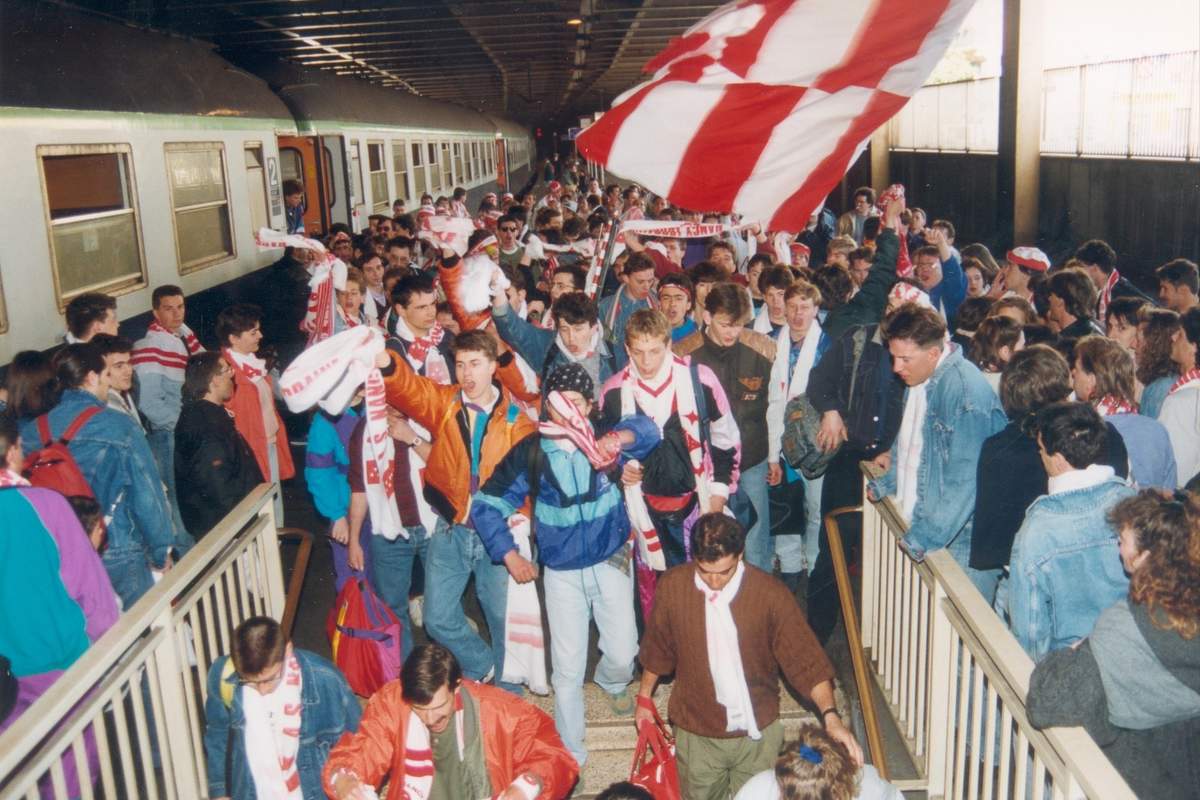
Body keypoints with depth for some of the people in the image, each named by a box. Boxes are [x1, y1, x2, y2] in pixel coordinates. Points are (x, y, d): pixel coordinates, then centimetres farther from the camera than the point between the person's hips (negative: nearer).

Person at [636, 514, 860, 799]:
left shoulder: (770, 594, -18)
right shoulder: (672, 587, -12)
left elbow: (806, 659, -15)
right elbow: (657, 649, 4)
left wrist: (831, 716, -27)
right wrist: (644, 698, 14)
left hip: (758, 734, -1)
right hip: (697, 733, 1)